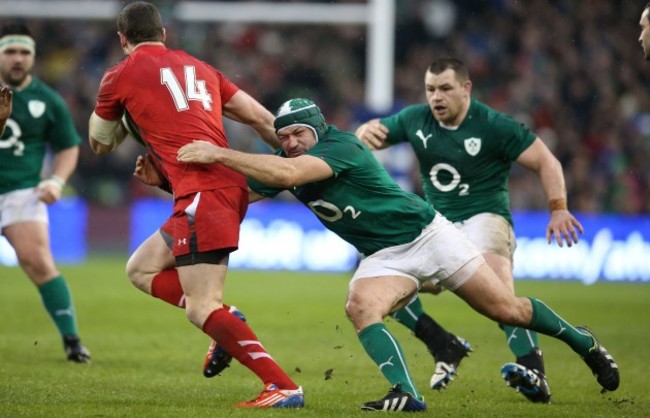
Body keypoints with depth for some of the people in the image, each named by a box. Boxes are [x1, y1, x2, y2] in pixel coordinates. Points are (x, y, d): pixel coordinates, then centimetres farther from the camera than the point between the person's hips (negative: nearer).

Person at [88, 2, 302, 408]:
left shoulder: (121, 76, 5)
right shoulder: (200, 68, 21)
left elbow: (100, 144, 19)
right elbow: (262, 119, 17)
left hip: (202, 191, -8)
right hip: (230, 182, 8)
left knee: (202, 310, -10)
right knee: (142, 269, 20)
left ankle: (284, 387, -18)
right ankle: (226, 322, 5)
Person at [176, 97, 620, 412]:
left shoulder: (342, 145, -26)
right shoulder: (286, 161, -3)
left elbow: (287, 174, -42)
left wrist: (219, 153, -43)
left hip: (428, 234, -6)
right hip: (383, 257, 6)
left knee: (507, 310, 2)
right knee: (360, 307, -27)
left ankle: (580, 340, 27)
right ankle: (406, 395, -33)